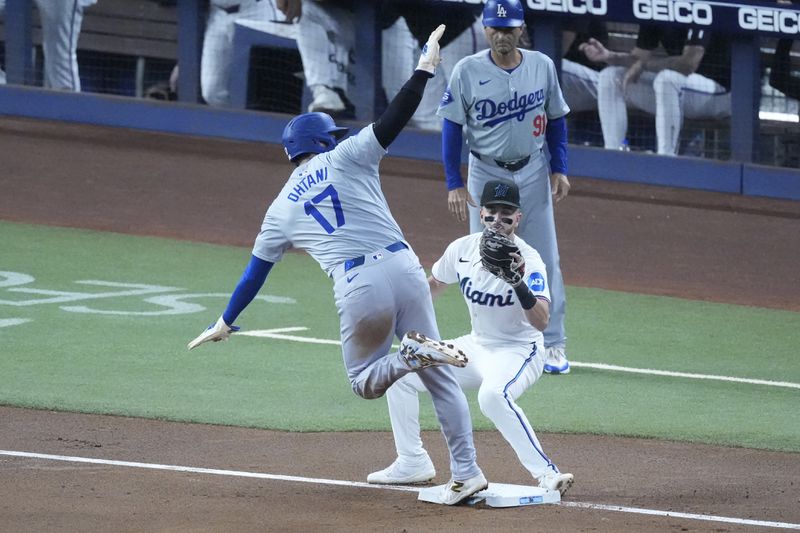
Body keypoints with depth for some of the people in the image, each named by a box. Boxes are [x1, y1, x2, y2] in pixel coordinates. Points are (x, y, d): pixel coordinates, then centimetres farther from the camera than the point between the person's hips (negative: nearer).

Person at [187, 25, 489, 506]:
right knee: (439, 377, 9)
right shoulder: (345, 158, 10)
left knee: (364, 381, 21)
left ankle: (412, 356, -12)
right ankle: (467, 473, 0)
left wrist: (226, 323, 31)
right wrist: (424, 69, 4)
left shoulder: (282, 209, 17)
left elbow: (256, 272, 22)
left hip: (357, 289, 0)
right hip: (404, 268, 0)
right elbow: (393, 121, 0)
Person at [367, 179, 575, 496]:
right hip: (476, 348, 7)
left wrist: (519, 284, -49)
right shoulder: (462, 249, -4)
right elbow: (434, 283, 17)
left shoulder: (528, 261, -22)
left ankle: (545, 472, -36)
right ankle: (412, 463, 19)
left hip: (520, 351, -7)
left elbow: (541, 322, -35)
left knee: (492, 395, -39)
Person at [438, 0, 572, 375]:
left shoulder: (542, 66, -4)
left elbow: (555, 119, 7)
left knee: (544, 260, 0)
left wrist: (559, 169, -1)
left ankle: (552, 344, 6)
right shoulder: (467, 71, -10)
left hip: (532, 173, 1)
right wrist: (454, 185, -9)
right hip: (486, 174, -1)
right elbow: (452, 127, -6)